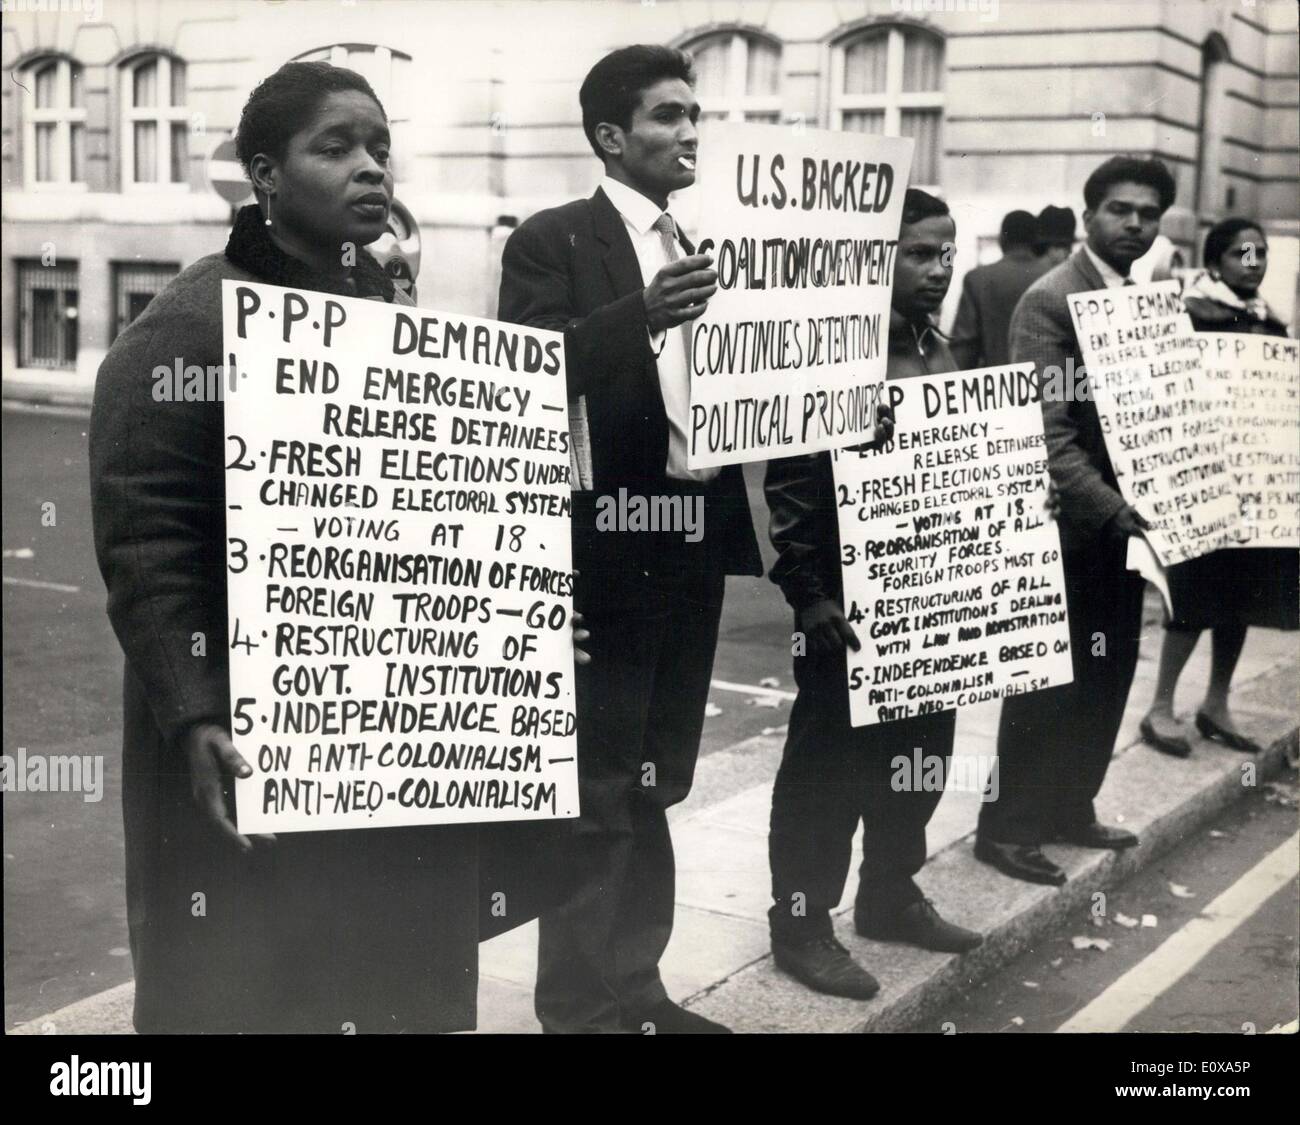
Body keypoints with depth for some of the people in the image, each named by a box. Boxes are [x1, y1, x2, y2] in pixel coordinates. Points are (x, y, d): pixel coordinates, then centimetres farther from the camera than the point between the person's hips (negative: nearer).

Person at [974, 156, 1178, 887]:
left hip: (1125, 520, 7)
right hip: (1070, 523, -7)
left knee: (1109, 673, 13)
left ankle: (1070, 808, 27)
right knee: (1050, 679, 0)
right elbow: (1045, 427, -19)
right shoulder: (1050, 300, -12)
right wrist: (1112, 507, -25)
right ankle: (1009, 826, 12)